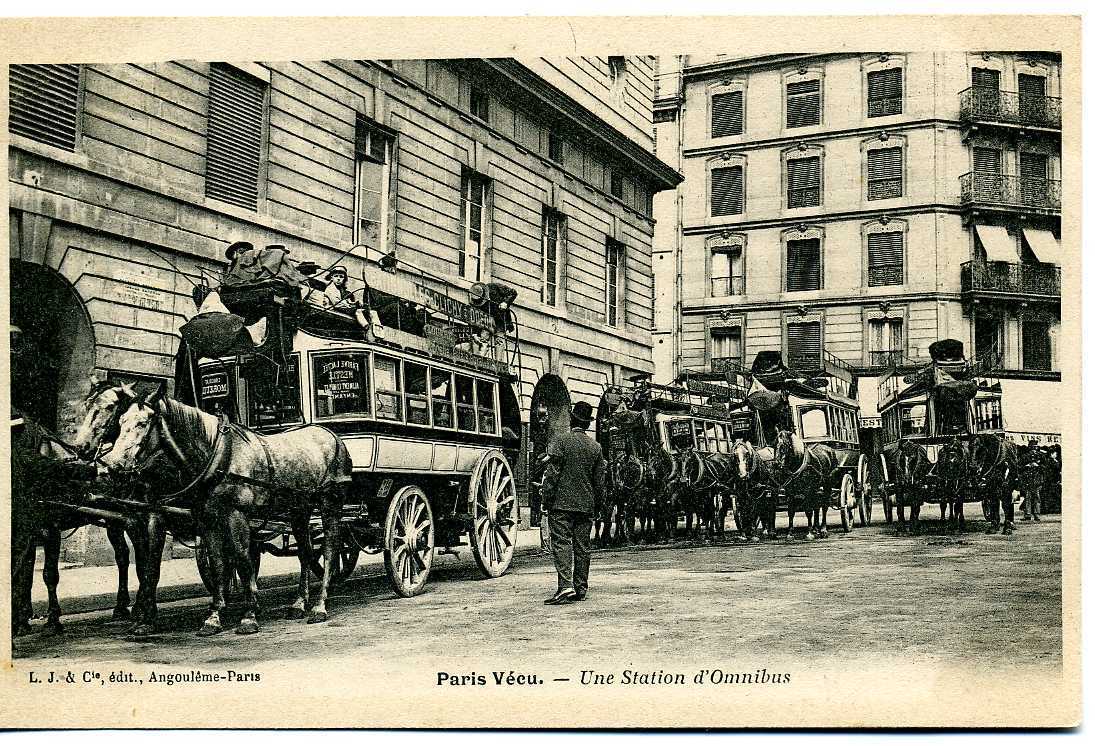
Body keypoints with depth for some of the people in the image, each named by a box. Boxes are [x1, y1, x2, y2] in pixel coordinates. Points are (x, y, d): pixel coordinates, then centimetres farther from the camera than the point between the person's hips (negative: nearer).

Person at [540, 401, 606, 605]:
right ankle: (581, 588, 15)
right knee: (582, 546, 10)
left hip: (561, 503, -4)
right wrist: (597, 504, 20)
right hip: (586, 504, 5)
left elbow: (552, 474, -11)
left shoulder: (559, 442, -7)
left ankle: (566, 586, -19)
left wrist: (547, 500, -5)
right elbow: (600, 480, 11)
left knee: (562, 543, -7)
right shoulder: (595, 447, 8)